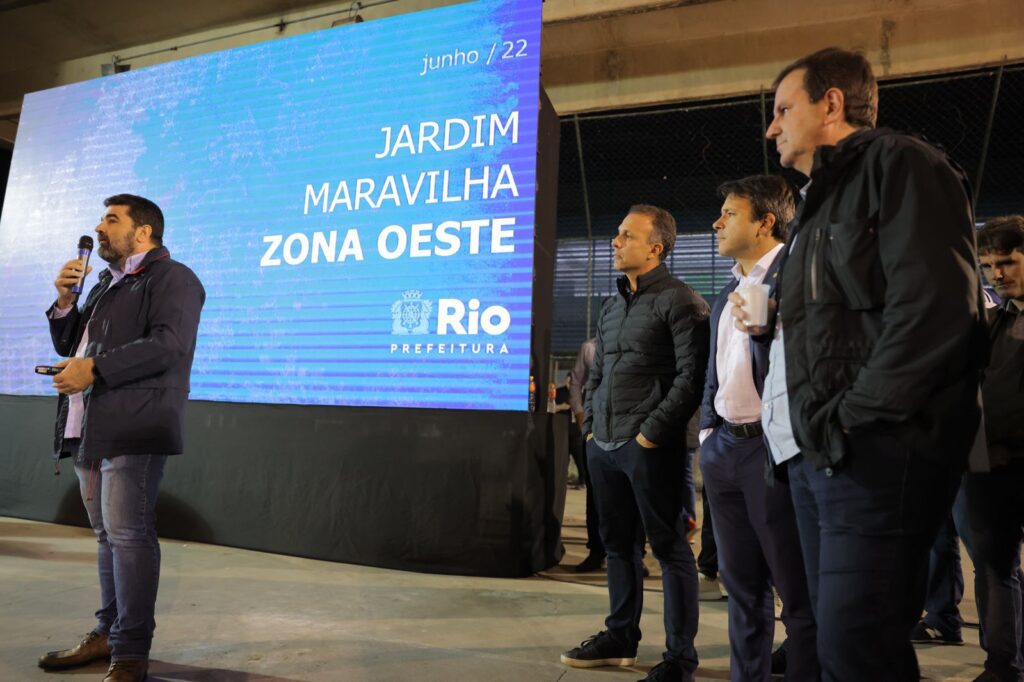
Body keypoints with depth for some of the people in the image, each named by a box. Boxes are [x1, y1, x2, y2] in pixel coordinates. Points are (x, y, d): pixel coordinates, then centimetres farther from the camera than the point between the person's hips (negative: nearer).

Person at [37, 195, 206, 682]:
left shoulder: (172, 278, -3)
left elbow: (167, 344, -18)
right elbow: (69, 345, 25)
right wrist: (65, 301, 9)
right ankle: (107, 634, 24)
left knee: (128, 535, -8)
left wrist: (94, 367, -21)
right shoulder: (105, 284, 25)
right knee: (108, 535, 14)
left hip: (133, 428, -9)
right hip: (88, 430, 9)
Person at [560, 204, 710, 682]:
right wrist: (591, 425, 11)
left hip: (650, 447, -8)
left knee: (669, 547, 2)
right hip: (603, 445, 8)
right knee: (617, 543, 16)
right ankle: (620, 638, 30)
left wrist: (652, 432, -15)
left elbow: (691, 377, -13)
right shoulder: (611, 308, 17)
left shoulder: (679, 301, -6)